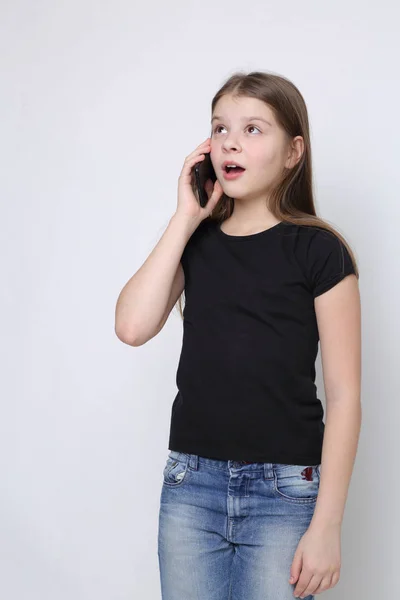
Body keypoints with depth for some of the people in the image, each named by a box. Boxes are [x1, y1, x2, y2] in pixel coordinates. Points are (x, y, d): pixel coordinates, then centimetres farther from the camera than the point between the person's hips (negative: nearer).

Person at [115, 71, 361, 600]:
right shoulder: (196, 241, 7)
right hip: (191, 482, 4)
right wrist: (185, 217, -7)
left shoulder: (318, 251, -5)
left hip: (284, 490, -3)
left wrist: (326, 526, -11)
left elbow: (344, 394, -7)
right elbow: (133, 327, -8)